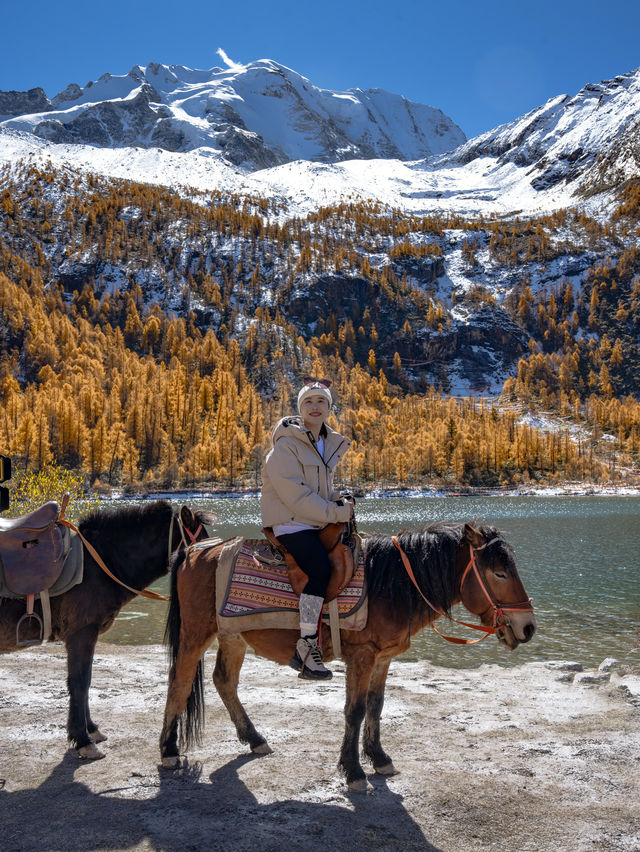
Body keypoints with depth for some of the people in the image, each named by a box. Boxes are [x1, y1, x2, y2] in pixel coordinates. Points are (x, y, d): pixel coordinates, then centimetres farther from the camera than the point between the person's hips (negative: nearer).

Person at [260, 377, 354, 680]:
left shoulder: (330, 443, 13)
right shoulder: (286, 445, -12)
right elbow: (294, 495, -19)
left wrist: (340, 500, 3)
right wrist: (335, 513, -16)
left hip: (317, 521, 9)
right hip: (290, 522, -8)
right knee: (321, 569, -26)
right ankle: (306, 651, -19)